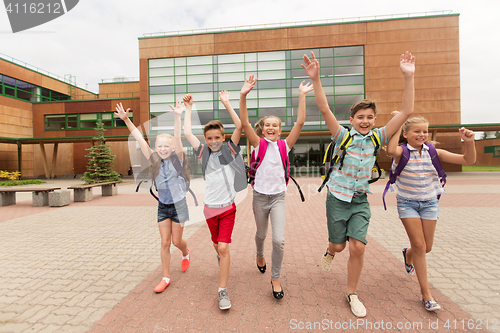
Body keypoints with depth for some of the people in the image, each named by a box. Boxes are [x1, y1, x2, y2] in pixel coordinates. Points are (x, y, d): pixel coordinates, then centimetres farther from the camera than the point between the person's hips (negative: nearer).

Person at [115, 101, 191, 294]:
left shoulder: (177, 159, -10)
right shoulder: (154, 161, -2)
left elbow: (177, 138, -24)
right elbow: (139, 139, -5)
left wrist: (177, 117, -35)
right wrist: (126, 120, -10)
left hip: (178, 205, -3)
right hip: (163, 206, 3)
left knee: (176, 241, 8)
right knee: (165, 243, 6)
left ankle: (186, 254, 44)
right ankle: (166, 278, 21)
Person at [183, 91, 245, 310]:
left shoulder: (229, 149, -3)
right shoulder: (203, 152, 3)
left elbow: (240, 126, -12)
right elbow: (187, 133, 3)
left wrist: (226, 103, -8)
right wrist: (188, 108, 9)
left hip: (227, 207, -3)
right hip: (209, 207, 3)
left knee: (223, 247, -7)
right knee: (217, 246, 18)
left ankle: (223, 291, 5)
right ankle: (223, 260, 52)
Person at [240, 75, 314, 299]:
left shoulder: (285, 145, -1)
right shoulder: (258, 144, -4)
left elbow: (300, 122, -10)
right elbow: (245, 123, -18)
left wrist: (302, 95, -14)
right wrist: (243, 96, -28)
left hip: (278, 197, 0)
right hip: (260, 196, 0)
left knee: (279, 240, -8)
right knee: (261, 234, 19)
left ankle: (275, 278, 15)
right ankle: (260, 255, 53)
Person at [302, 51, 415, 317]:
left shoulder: (377, 138, 0)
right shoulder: (342, 135, -9)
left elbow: (406, 112, -6)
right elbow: (325, 110, -23)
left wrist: (408, 77, -13)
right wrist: (315, 79, -35)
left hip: (360, 200, 3)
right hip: (338, 198, -2)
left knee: (358, 248, -2)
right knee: (339, 245, 9)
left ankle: (351, 293, 21)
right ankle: (330, 251, 49)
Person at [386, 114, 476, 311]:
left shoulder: (434, 153, -2)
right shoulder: (402, 152, -14)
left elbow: (469, 160, -1)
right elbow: (391, 151, -39)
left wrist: (469, 142, -19)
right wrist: (397, 124, -30)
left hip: (429, 202, 4)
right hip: (407, 203, -4)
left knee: (426, 248, 11)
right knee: (419, 246, -5)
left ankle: (408, 255, 48)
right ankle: (426, 293, 10)